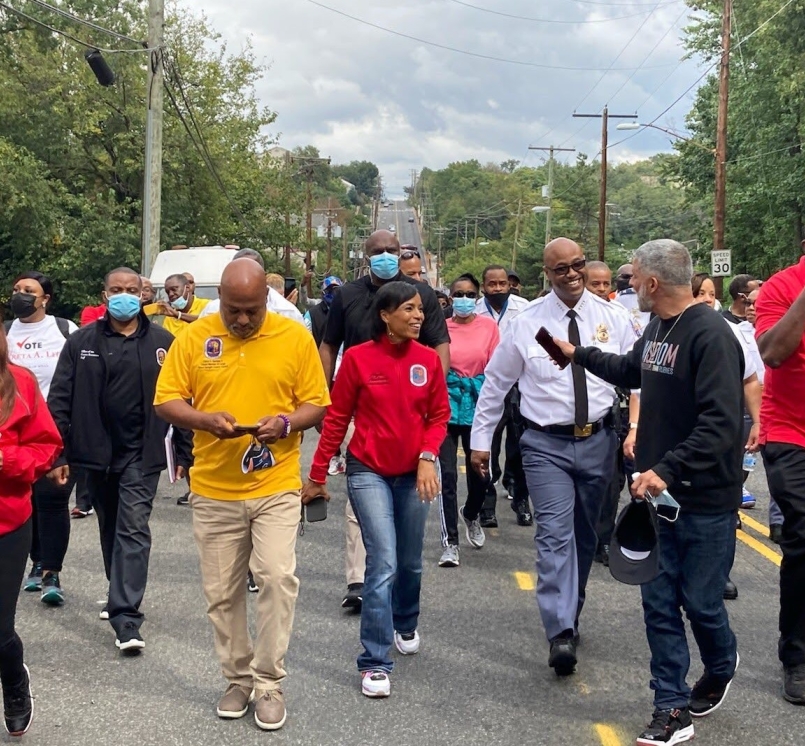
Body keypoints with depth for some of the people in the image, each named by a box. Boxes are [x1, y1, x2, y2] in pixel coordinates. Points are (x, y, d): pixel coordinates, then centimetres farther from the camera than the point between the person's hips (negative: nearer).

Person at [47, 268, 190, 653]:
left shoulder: (163, 343, -1)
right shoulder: (81, 342, 3)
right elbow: (60, 400, 2)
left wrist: (185, 454, -2)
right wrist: (57, 453, -4)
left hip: (141, 455, -3)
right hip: (96, 452, 3)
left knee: (133, 530, -9)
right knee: (110, 529, 17)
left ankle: (126, 618, -10)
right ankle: (122, 596, 36)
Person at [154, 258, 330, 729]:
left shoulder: (296, 337, -2)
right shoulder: (195, 337, 0)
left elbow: (318, 404, 2)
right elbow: (166, 401, 2)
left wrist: (286, 422, -18)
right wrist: (205, 419, -17)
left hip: (276, 487, -2)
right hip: (214, 490, 2)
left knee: (278, 577, -12)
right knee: (222, 592, 9)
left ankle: (270, 684, 5)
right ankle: (238, 679, 28)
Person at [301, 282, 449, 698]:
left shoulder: (429, 360, -1)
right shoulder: (358, 358, -9)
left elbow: (439, 414, 5)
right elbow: (336, 418, -4)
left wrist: (428, 456, -13)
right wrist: (317, 476, -1)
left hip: (412, 473, 4)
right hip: (368, 471, -3)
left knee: (410, 563, 16)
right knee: (383, 563, -12)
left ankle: (405, 626, 45)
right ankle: (375, 663, -3)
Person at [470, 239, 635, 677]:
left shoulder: (611, 318, 1)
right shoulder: (527, 322, -3)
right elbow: (495, 382, 4)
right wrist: (480, 440, 5)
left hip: (598, 440, 3)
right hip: (546, 443, -3)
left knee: (585, 534, 15)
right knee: (555, 534, -13)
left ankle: (569, 613, 35)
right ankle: (561, 633, -15)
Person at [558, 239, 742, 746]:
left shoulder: (710, 335, -19)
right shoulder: (658, 328, 7)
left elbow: (720, 425, -26)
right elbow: (632, 371, 30)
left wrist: (667, 470, -31)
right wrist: (578, 354, 33)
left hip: (705, 499, -7)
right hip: (656, 490, 7)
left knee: (700, 600, 7)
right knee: (660, 602, 7)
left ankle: (721, 667, 38)